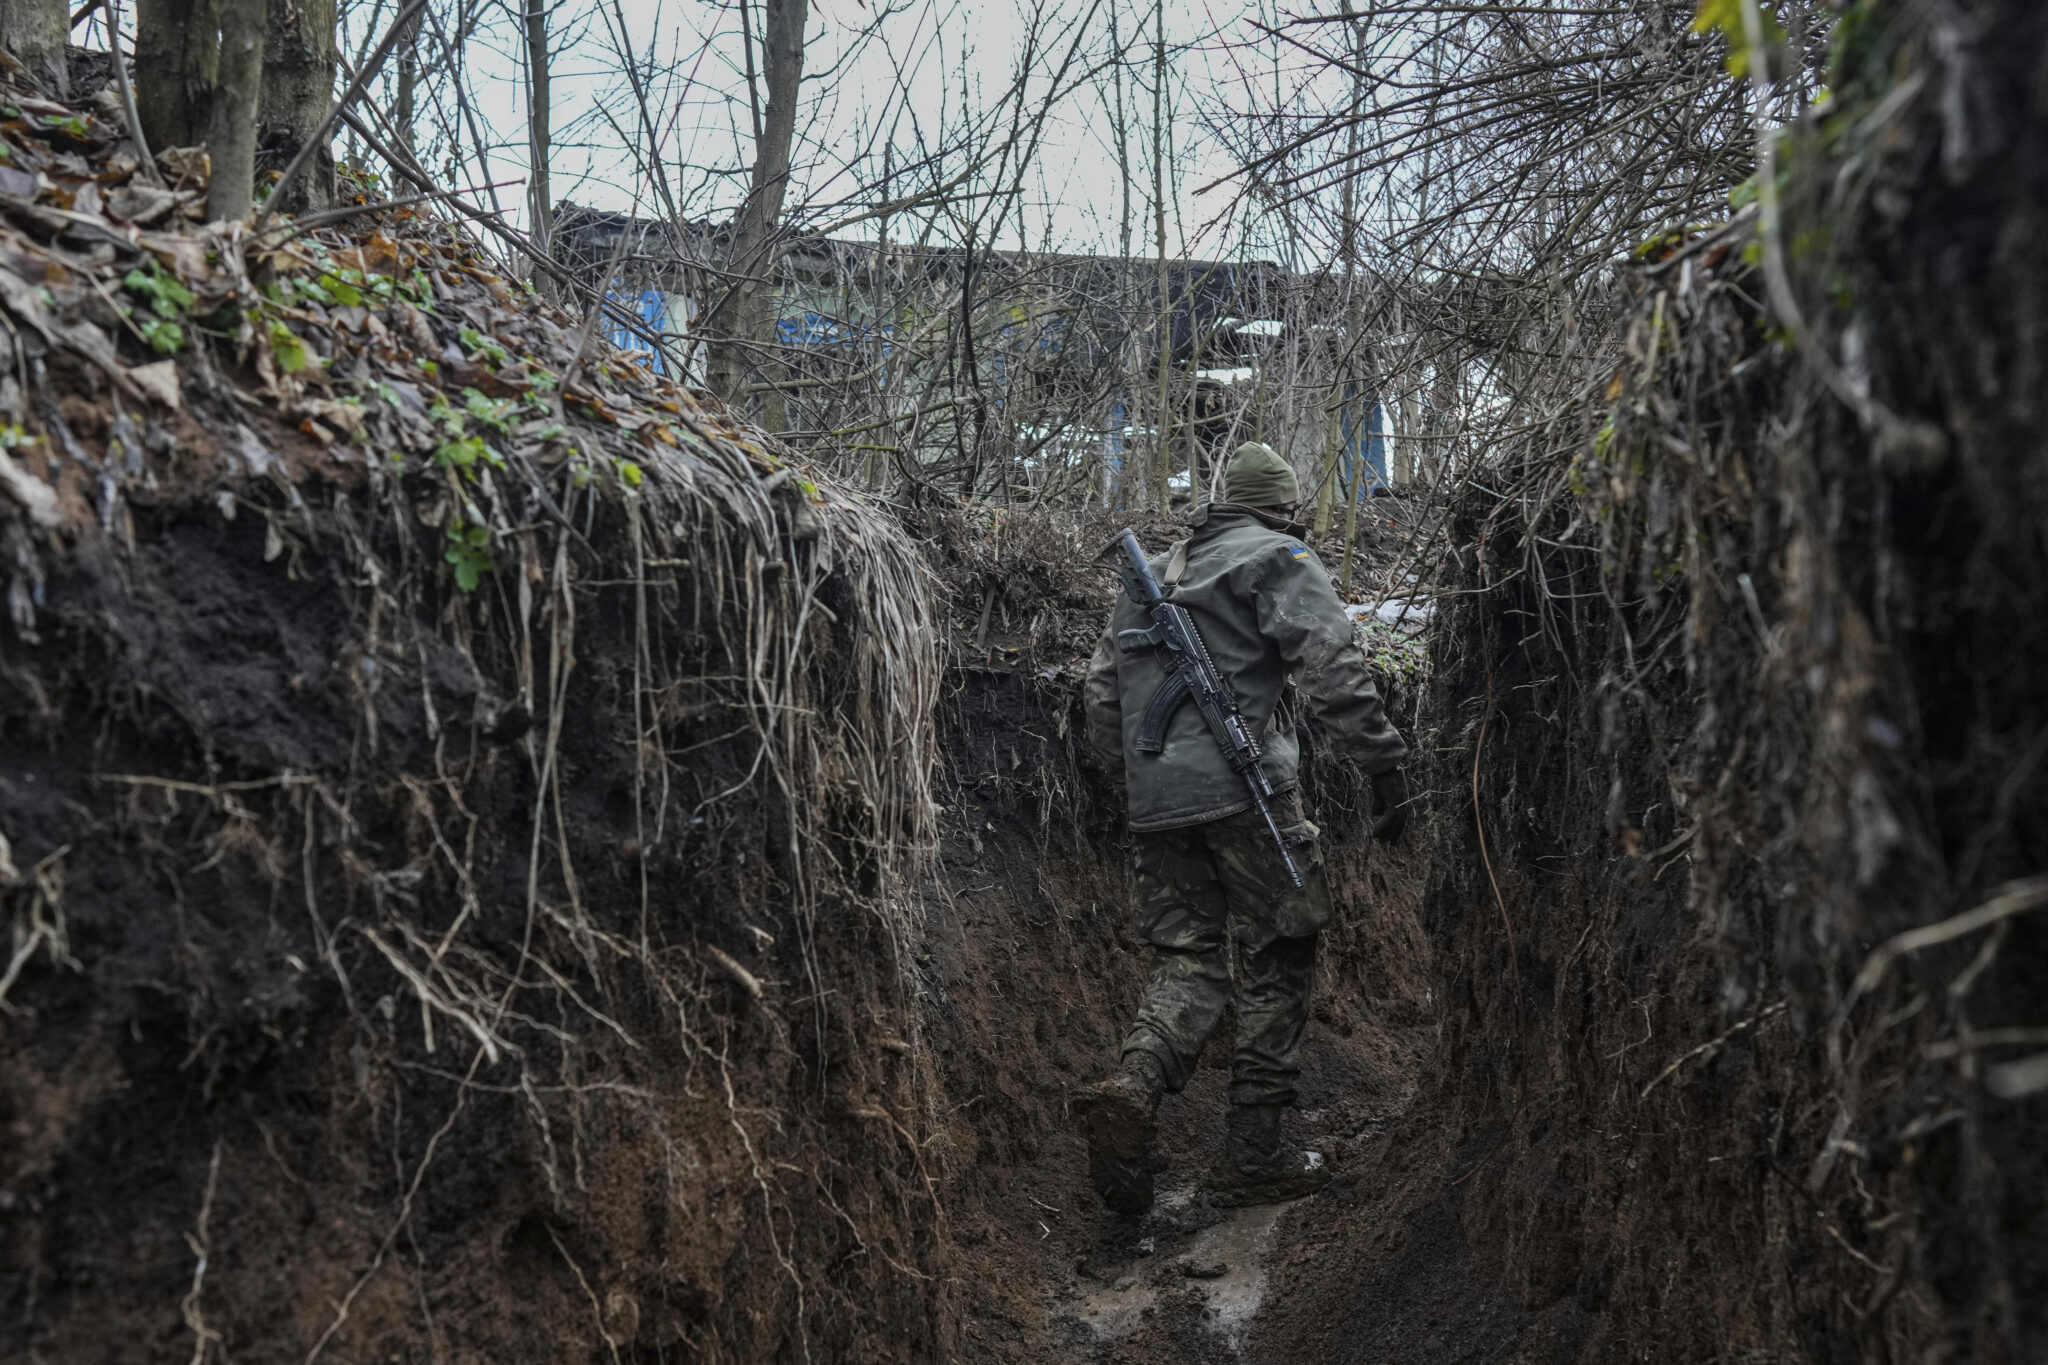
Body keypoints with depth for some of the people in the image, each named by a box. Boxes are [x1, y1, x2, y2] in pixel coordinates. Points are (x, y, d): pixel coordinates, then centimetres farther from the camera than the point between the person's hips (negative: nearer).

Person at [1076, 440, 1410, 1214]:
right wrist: (1384, 767, -9)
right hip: (1244, 792, -6)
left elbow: (1101, 692, 22)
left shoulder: (1153, 576, 23)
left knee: (1186, 962, 9)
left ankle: (1132, 1086, -19)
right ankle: (1254, 1158, 6)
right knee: (1275, 966, 4)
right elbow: (1332, 670, -11)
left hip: (1157, 803, 6)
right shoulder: (1281, 561, 3)